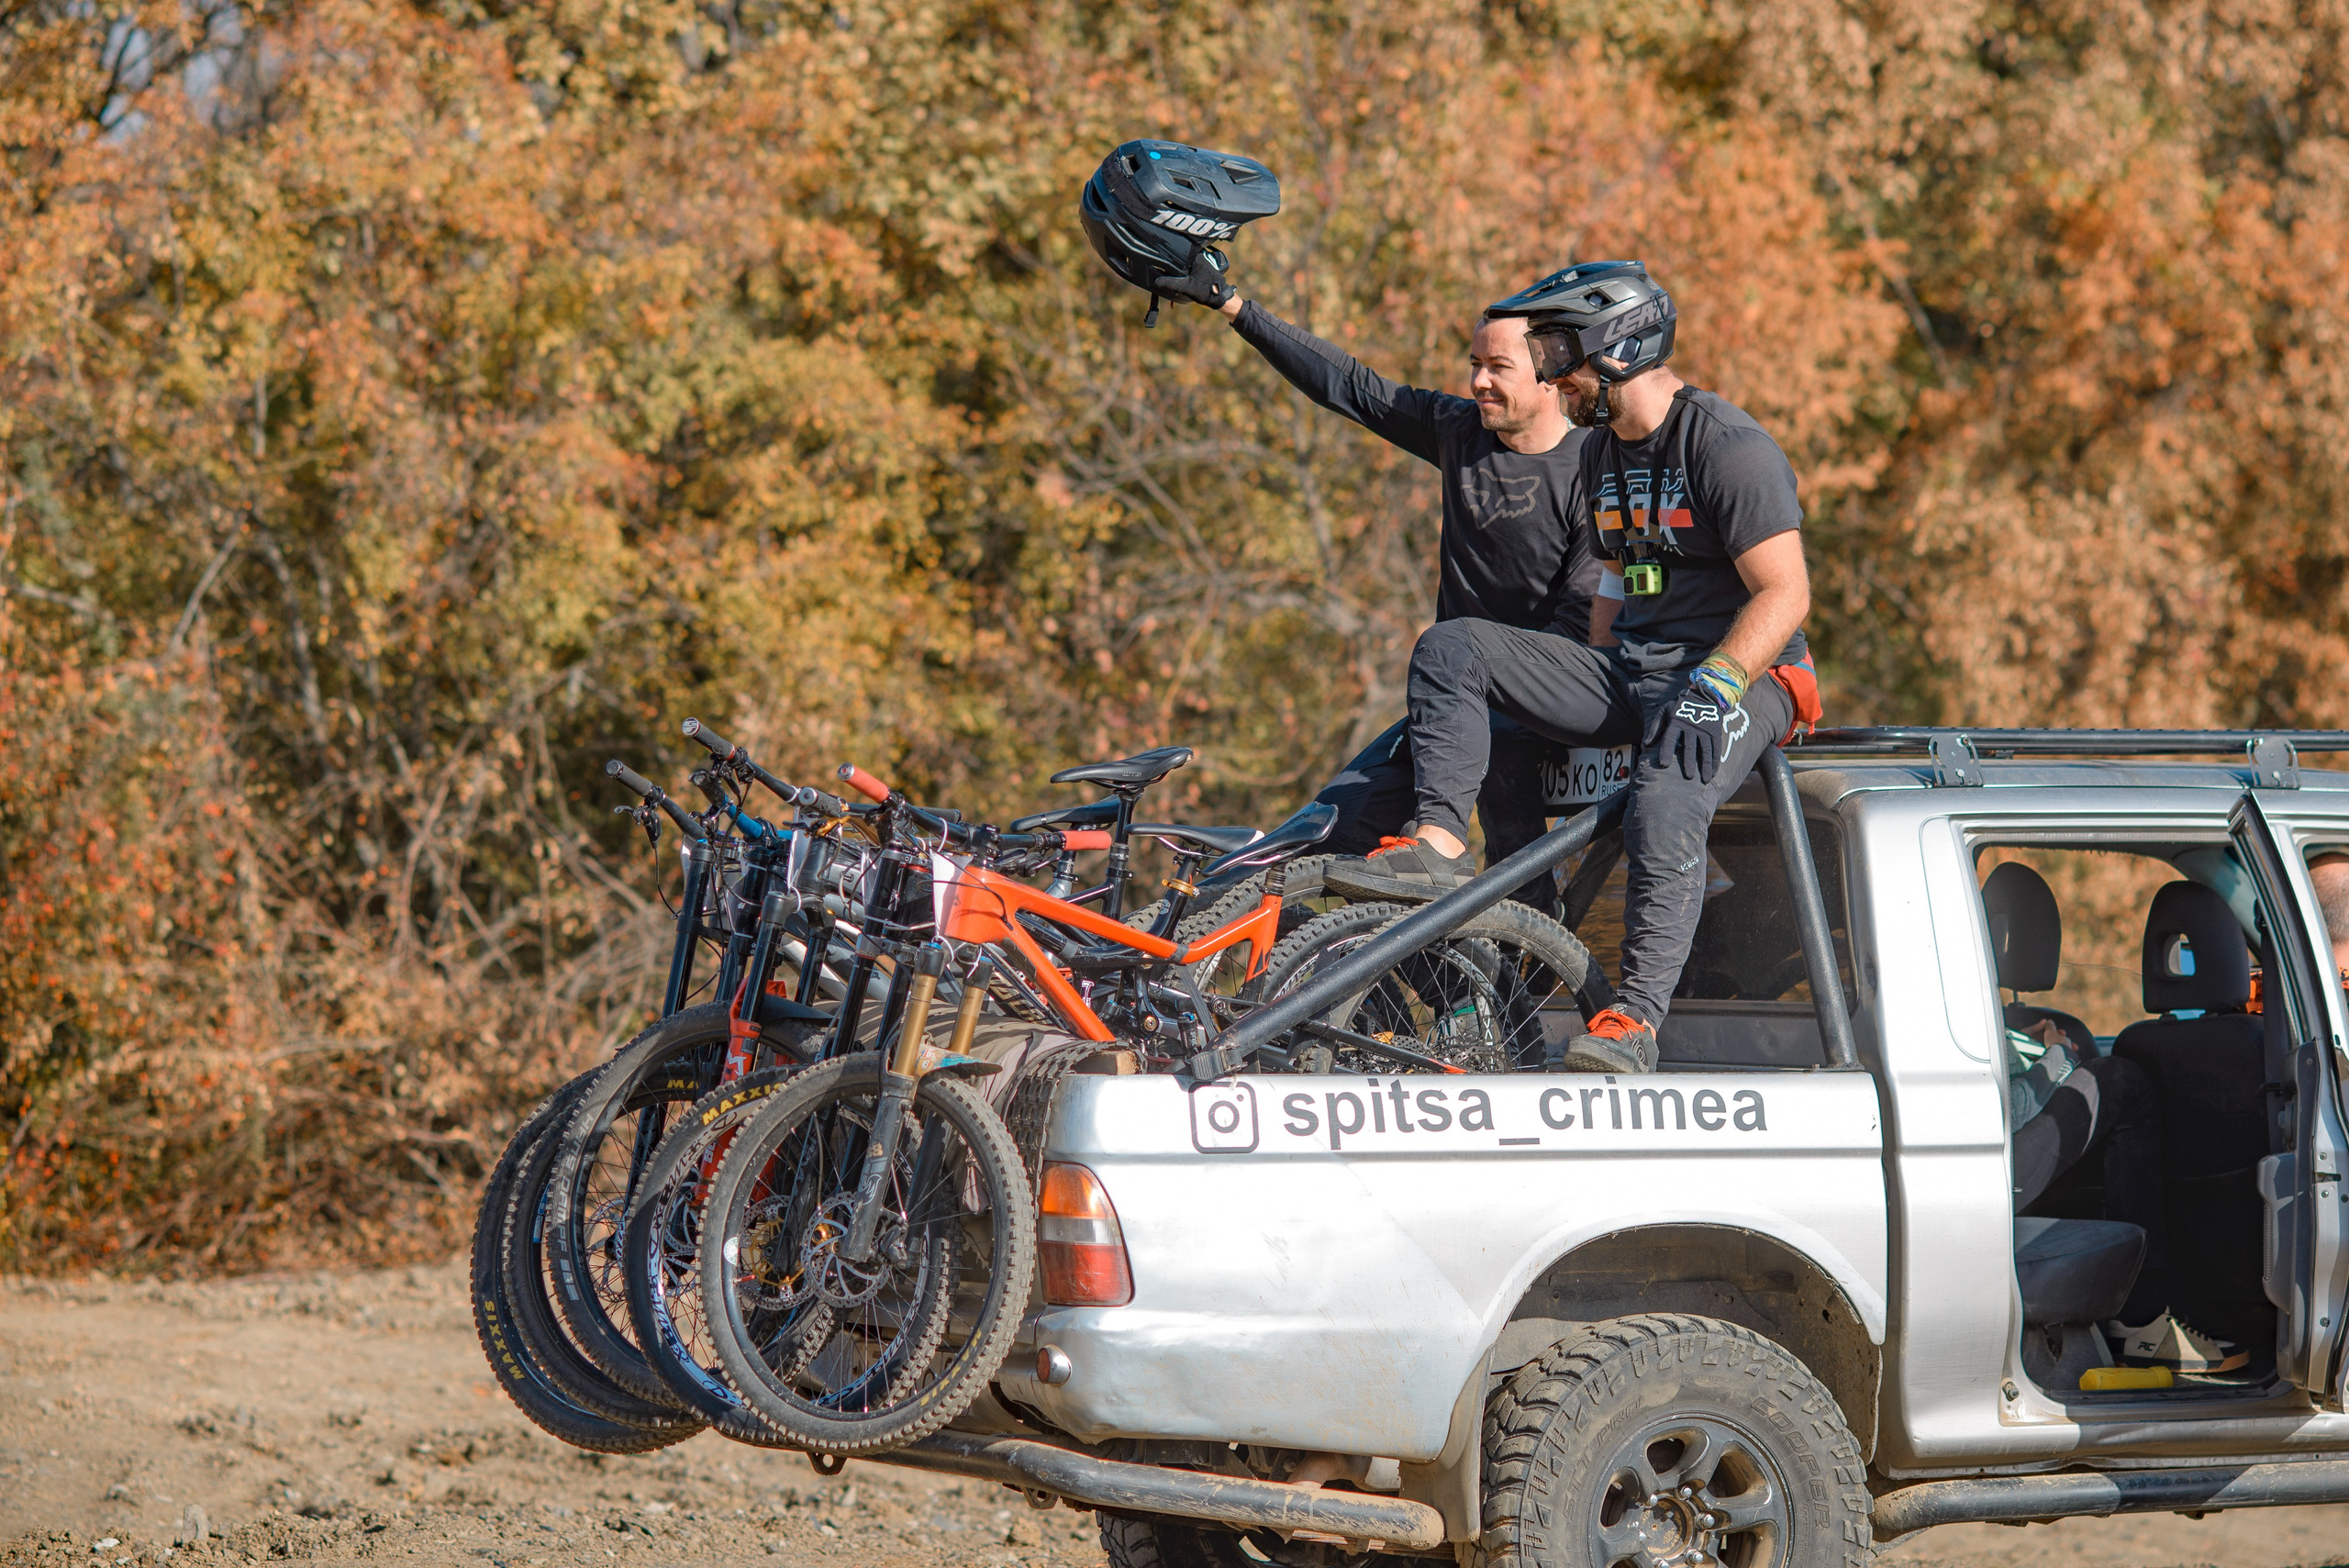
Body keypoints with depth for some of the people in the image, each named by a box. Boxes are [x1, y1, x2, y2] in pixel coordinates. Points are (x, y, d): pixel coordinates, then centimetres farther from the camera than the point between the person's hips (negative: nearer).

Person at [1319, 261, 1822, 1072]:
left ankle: (1634, 1022, -37)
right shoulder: (1604, 454, 14)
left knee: (1665, 803, -36)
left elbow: (1785, 592, -19)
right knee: (1452, 646, -6)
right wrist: (1589, 692, 12)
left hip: (1740, 675, -8)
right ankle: (1438, 846, -15)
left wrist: (1712, 686, -30)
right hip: (1630, 669, 9)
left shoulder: (1727, 446, -14)